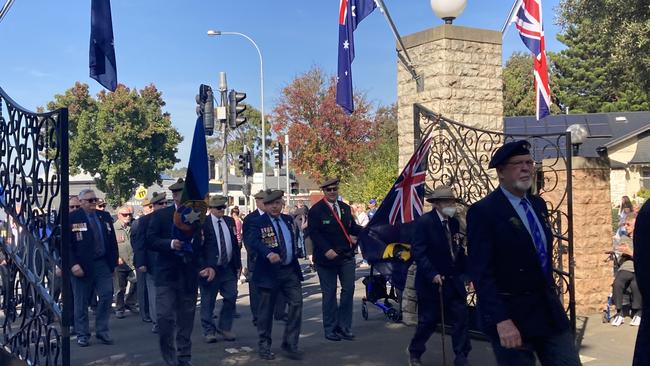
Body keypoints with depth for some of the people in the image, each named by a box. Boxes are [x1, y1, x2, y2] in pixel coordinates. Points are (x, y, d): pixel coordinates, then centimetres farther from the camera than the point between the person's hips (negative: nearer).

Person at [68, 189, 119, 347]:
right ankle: (82, 334, 17)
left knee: (107, 296, -2)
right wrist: (73, 264, -16)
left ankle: (102, 331, 11)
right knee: (81, 301, 5)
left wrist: (113, 263, 5)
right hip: (82, 266, -3)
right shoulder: (72, 218, -1)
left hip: (103, 264, 4)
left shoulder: (105, 217, 11)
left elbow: (112, 241, 12)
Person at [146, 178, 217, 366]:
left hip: (190, 275, 3)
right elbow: (150, 240, -7)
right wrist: (170, 244, -24)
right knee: (165, 318, -11)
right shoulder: (160, 215, -1)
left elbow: (208, 244, 1)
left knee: (186, 320, 10)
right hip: (167, 274, -2)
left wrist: (211, 265, -14)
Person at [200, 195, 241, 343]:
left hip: (228, 268, 5)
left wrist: (238, 264, 9)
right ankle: (209, 330, 18)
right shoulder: (203, 223, -8)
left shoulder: (230, 221, 9)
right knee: (208, 301, 5)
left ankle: (225, 327, 21)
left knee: (231, 297, 5)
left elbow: (235, 243, 12)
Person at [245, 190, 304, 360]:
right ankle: (264, 346, 21)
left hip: (290, 270, 5)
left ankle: (290, 344, 8)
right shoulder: (257, 222, -9)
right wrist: (269, 253, -43)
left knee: (296, 304, -3)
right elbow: (251, 240, -28)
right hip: (269, 272, -5)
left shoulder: (288, 219, 11)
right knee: (266, 310, 5)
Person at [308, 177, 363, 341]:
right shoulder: (316, 210, -6)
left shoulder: (345, 208, 12)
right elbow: (314, 233, -12)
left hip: (346, 256, 5)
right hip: (327, 257, -5)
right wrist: (327, 250, -22)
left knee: (348, 290, 4)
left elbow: (353, 227, 12)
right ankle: (330, 329, 13)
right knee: (329, 294, 3)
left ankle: (344, 326, 14)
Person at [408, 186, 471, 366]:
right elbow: (418, 252, -19)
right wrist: (432, 274, -25)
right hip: (432, 281, -5)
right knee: (428, 321, 5)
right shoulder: (424, 222, -13)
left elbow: (458, 250, 13)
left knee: (461, 317, -1)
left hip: (454, 280, 6)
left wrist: (464, 272, -1)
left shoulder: (454, 222, 7)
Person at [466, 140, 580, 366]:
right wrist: (501, 320, -25)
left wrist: (551, 297, 16)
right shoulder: (483, 211, -13)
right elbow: (481, 273, -19)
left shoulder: (538, 205, 10)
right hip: (510, 314, -6)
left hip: (548, 309, 7)